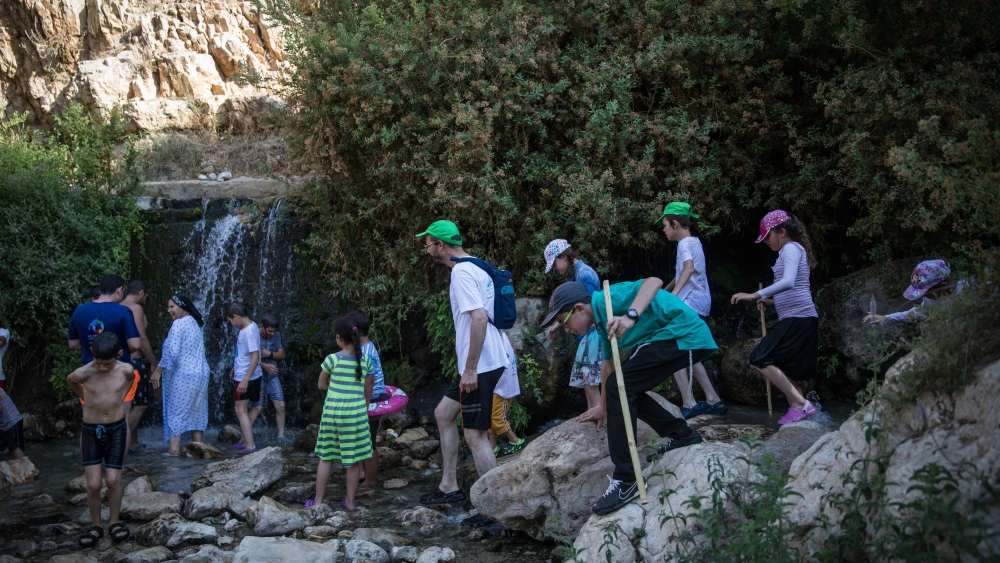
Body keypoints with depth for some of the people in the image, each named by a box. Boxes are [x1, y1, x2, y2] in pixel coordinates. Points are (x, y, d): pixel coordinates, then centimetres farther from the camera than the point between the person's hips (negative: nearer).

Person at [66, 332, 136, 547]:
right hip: (91, 430, -1)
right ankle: (95, 526, 15)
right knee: (93, 484, -5)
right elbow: (70, 380, 8)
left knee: (113, 480, -2)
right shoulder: (83, 373, -18)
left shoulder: (126, 370, -12)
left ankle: (114, 522, 17)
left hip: (117, 428, 1)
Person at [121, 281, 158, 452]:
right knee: (140, 404, -2)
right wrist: (154, 362, -9)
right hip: (135, 361, -8)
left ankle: (133, 441, 17)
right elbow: (142, 339, -17)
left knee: (130, 404, 15)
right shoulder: (136, 308, -12)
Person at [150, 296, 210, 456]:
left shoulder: (179, 324, -11)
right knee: (196, 411, 10)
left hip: (183, 375, -8)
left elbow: (171, 352, -18)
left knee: (175, 411, -4)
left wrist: (157, 371, -14)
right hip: (200, 374, 8)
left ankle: (174, 448, -7)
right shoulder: (195, 324, 15)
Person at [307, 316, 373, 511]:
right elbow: (367, 391, 6)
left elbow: (321, 385, 6)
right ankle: (351, 501, 15)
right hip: (356, 412, 1)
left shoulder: (332, 359, -7)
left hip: (333, 411, -1)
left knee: (326, 457, 10)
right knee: (353, 459, 8)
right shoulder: (365, 360, 0)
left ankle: (318, 500, 17)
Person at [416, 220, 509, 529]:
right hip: (476, 364, 11)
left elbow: (479, 318, -26)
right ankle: (449, 486, 26)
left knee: (475, 435, -4)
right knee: (443, 414, 19)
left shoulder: (461, 272, -16)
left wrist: (470, 369, -23)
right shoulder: (477, 267, 14)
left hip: (480, 366, -11)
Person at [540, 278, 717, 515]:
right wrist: (604, 408, 39)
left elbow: (654, 281, -29)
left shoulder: (608, 299, -14)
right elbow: (609, 364, 29)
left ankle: (625, 480, -18)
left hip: (683, 335, -11)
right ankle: (683, 436, 23)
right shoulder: (603, 321, 16)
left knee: (619, 386, -18)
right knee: (625, 389, 16)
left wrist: (631, 316, -43)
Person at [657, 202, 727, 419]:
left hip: (690, 305, -10)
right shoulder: (694, 242, 19)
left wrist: (673, 294, -41)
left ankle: (689, 404, -14)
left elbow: (689, 268, -31)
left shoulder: (685, 243, -10)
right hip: (698, 304, 10)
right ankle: (713, 400, 15)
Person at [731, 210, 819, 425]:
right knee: (781, 366, 12)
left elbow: (788, 282, -28)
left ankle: (800, 403, -12)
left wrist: (756, 295, -31)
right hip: (802, 319, 10)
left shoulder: (791, 248, -9)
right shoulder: (795, 249, 22)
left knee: (761, 359, -13)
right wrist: (771, 301, 15)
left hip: (797, 319, -10)